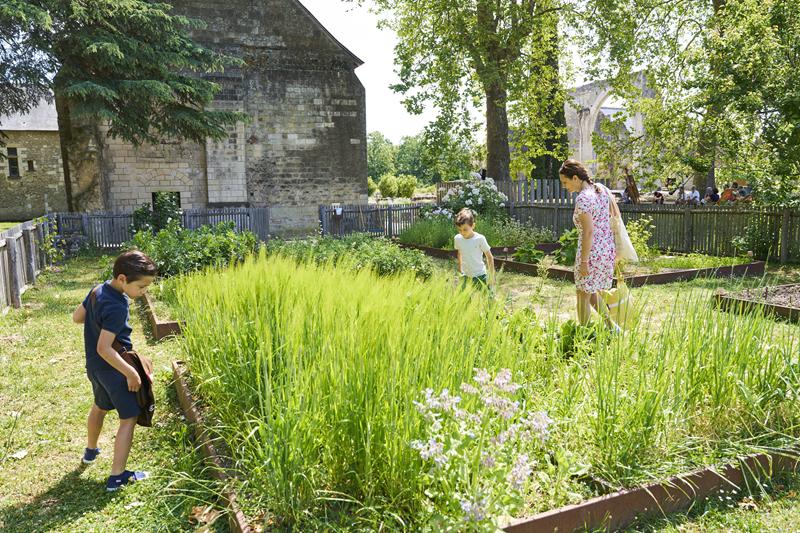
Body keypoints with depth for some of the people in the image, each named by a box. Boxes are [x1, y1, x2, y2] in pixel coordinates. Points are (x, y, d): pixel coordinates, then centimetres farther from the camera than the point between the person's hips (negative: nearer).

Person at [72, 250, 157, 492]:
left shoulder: (97, 290, -3)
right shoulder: (116, 307, -30)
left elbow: (77, 316, 12)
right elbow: (104, 349, -31)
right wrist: (131, 373, -25)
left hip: (94, 366, 9)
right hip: (112, 368, -9)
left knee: (100, 406, 31)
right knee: (129, 418, 2)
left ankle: (91, 450, 53)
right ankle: (117, 477, 5)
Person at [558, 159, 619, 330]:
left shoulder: (582, 199, -19)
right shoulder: (602, 189, 6)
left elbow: (588, 232, -22)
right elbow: (616, 215, 12)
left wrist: (583, 261, -18)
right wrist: (615, 248, 18)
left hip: (592, 252, -9)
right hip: (609, 249, 9)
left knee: (583, 294, 8)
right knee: (590, 290, 23)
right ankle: (611, 324, 23)